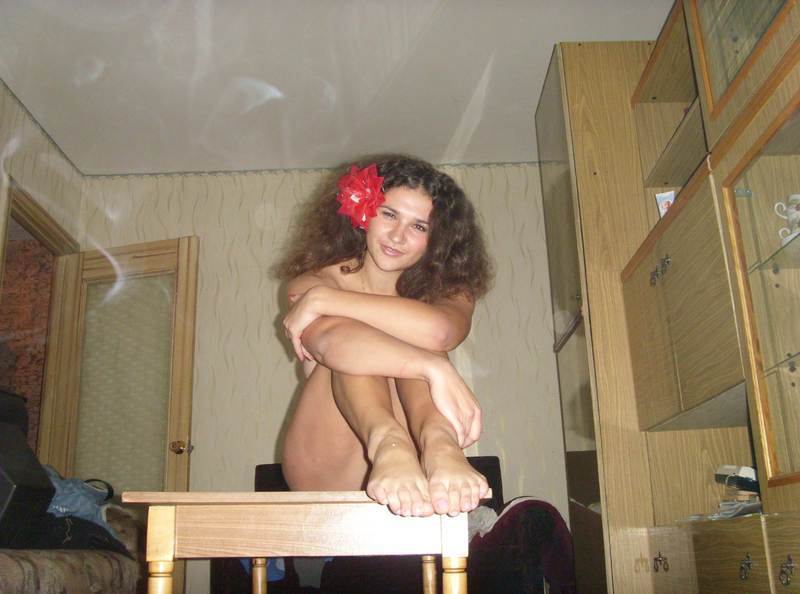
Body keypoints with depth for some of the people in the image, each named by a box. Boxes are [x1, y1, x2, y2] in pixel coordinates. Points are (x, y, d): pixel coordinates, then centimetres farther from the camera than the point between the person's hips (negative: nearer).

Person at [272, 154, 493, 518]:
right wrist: (437, 370, -39)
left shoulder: (448, 289, 6)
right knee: (351, 336, -24)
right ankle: (389, 445, -52)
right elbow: (330, 341, -25)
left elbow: (440, 331, -22)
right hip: (325, 473, -1)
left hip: (411, 467, 1)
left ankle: (440, 447, -48)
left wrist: (322, 300, -19)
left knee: (422, 342, -21)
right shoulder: (315, 281, 1)